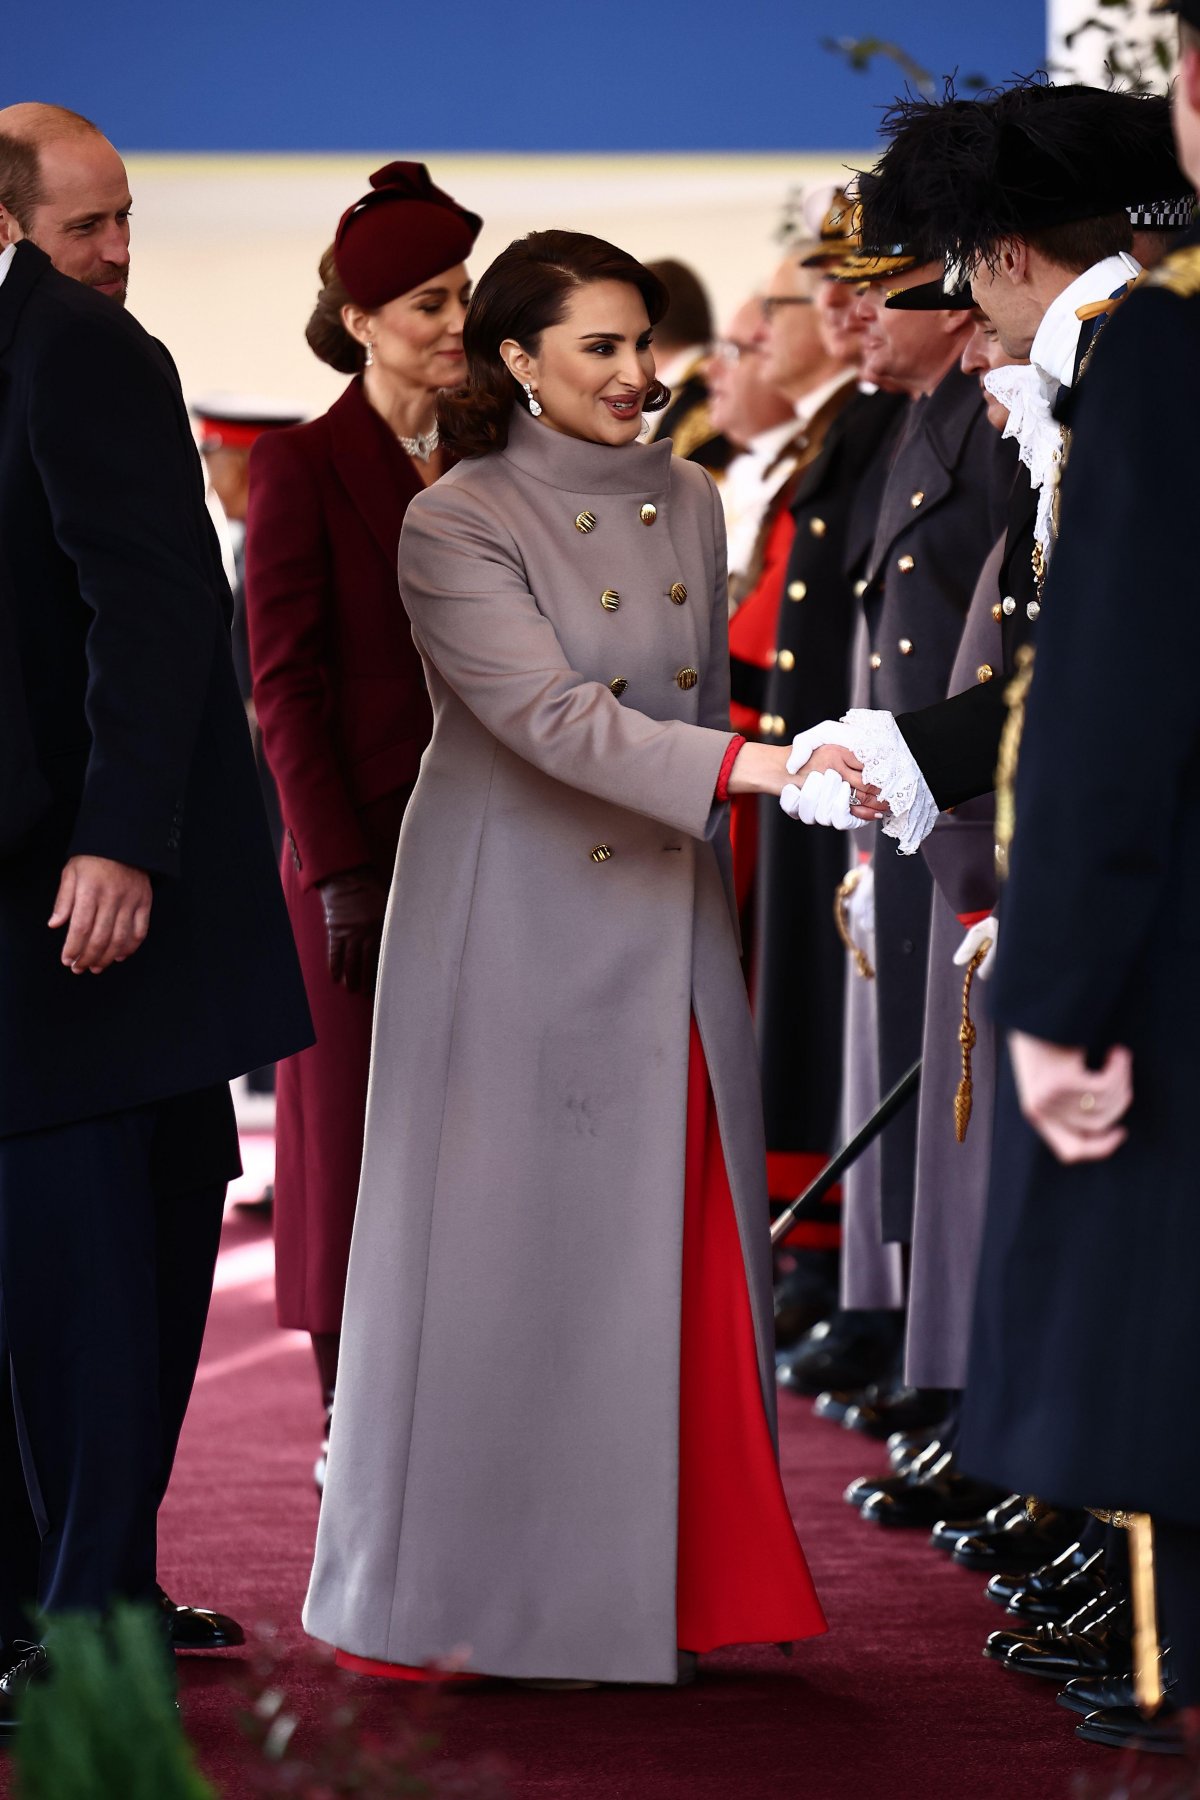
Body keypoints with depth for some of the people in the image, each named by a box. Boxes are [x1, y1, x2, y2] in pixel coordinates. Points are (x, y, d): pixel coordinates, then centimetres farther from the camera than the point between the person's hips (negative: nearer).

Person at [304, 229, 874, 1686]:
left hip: (670, 926, 5)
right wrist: (754, 766, -32)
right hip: (519, 926, -5)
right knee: (506, 1242, 0)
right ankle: (455, 1592, 12)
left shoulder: (686, 504, 9)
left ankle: (696, 1573, 12)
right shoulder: (458, 526, -10)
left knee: (687, 1255, 5)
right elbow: (551, 717, -22)